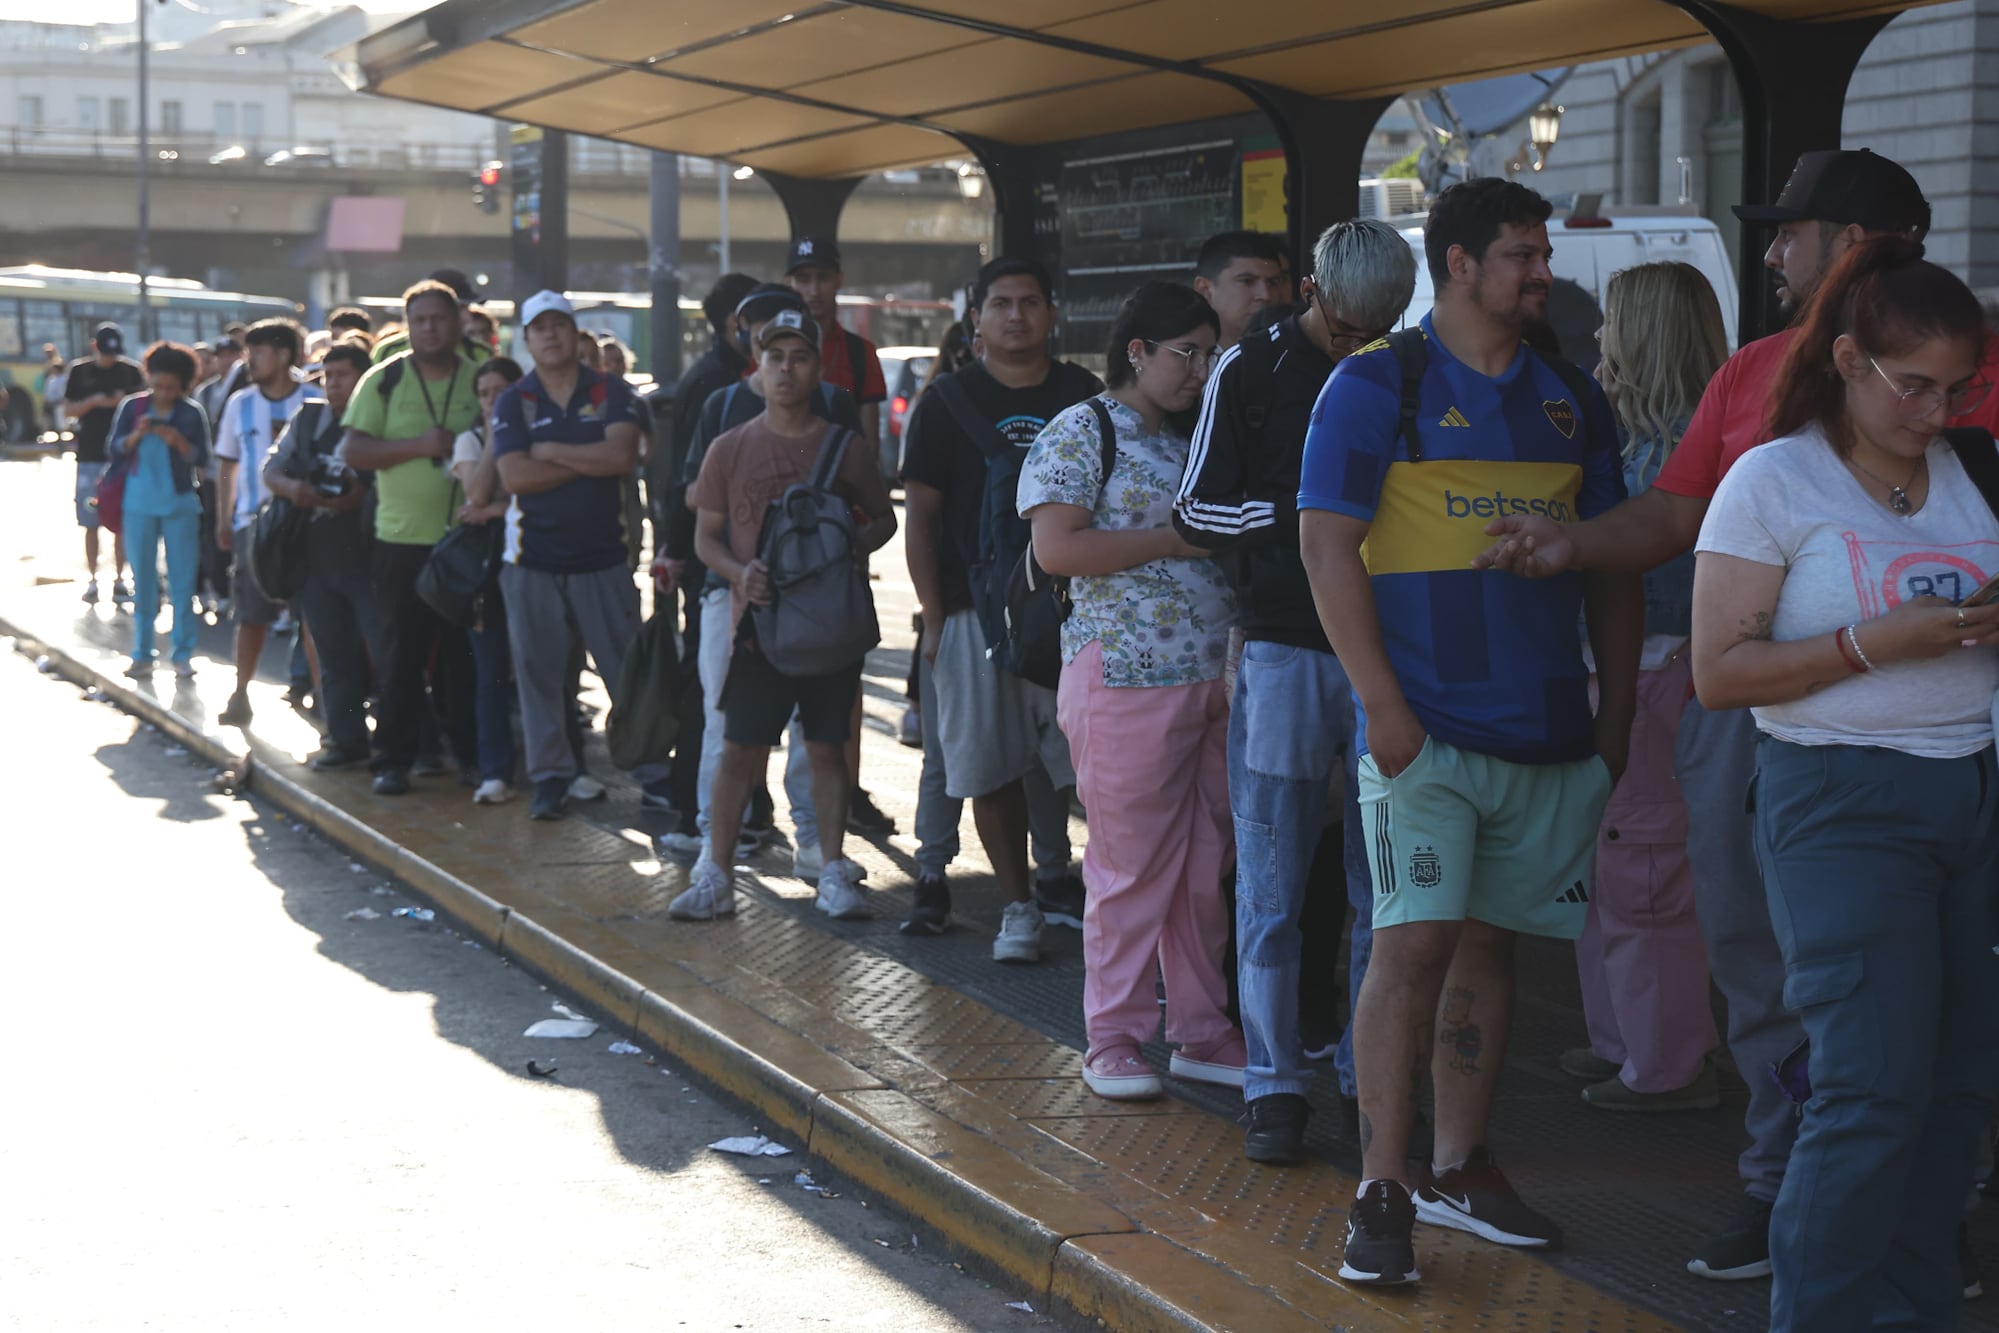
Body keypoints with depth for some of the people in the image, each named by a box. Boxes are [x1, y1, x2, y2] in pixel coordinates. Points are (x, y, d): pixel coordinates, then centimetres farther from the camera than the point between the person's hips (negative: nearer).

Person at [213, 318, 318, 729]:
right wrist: (223, 521, 7)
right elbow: (227, 467, 12)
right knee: (251, 614, 3)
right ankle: (241, 695, 10)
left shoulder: (315, 401, -2)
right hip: (254, 521, 2)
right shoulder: (240, 404, 6)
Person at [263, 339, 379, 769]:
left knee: (385, 650, -9)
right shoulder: (307, 419, 10)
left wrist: (363, 496, -23)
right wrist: (291, 487, -9)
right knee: (335, 656, 11)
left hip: (367, 558, -5)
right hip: (318, 556, 5)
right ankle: (346, 739, 19)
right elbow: (271, 470, 13)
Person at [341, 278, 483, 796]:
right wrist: (419, 445, -17)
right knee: (400, 655, 2)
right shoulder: (384, 380, 1)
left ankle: (471, 754, 15)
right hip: (402, 539, -1)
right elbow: (354, 451, -5)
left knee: (467, 654, 6)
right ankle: (394, 759, 9)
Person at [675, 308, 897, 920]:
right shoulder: (730, 448, 2)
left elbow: (883, 520, 11)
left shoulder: (845, 449, 2)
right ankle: (716, 876, 9)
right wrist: (739, 571, -14)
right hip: (758, 619, 0)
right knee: (739, 750, 2)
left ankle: (833, 874, 14)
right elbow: (706, 535, 6)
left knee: (827, 748, 7)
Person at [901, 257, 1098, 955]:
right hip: (975, 610, -1)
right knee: (990, 767, 1)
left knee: (1081, 758, -4)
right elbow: (920, 516, 2)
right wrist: (933, 617, -4)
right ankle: (1018, 904, 11)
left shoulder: (1083, 395, 7)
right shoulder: (949, 401, 3)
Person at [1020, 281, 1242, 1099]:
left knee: (1207, 868, 9)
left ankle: (1202, 1032, 18)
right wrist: (1174, 539, -14)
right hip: (1128, 678, -7)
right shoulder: (1081, 433, -4)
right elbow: (1056, 549, -15)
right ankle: (1113, 1040, 7)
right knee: (1132, 868, -2)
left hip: (1217, 680, 7)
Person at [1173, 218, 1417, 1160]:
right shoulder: (1250, 373, 3)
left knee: (1384, 887, 5)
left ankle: (1369, 1076, 14)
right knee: (1273, 886, -1)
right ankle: (1274, 1088, 6)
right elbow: (1196, 510, 0)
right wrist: (1295, 511, -14)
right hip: (1284, 650, -2)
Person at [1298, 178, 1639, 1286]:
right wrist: (1384, 706, -15)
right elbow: (1328, 548, -8)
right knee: (1415, 942, -11)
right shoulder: (1375, 386, -3)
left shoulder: (1570, 400, 13)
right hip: (1425, 728, -5)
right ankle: (1382, 1190, -6)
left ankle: (1459, 1168, 21)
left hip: (1549, 732, 5)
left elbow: (1612, 565, 17)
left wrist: (1617, 715, 10)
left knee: (1488, 943, 11)